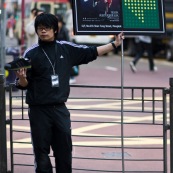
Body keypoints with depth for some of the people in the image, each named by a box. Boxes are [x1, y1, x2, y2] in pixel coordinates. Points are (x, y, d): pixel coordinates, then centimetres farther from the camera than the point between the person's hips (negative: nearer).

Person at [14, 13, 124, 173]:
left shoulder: (66, 49, 4)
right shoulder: (31, 53, -5)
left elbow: (91, 52, 12)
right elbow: (23, 85, -4)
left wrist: (114, 44, 11)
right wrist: (22, 78, -26)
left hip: (60, 109, 3)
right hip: (39, 111, -3)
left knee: (64, 150, 10)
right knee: (41, 151, 2)